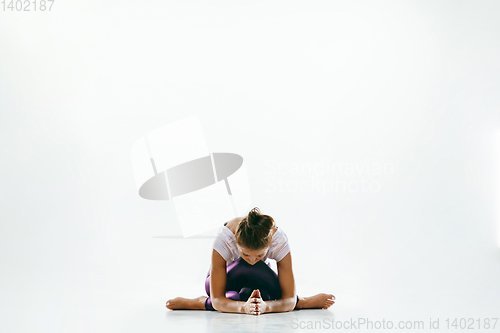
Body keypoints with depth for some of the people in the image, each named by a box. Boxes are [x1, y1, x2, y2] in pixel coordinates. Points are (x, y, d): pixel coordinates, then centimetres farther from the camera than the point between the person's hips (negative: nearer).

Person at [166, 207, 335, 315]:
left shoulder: (279, 239, -35)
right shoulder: (224, 238, -39)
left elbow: (289, 299, -32)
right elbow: (217, 300, -36)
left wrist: (266, 306, -52)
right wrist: (243, 307, -55)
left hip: (260, 276, 4)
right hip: (225, 279, -3)